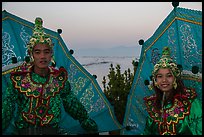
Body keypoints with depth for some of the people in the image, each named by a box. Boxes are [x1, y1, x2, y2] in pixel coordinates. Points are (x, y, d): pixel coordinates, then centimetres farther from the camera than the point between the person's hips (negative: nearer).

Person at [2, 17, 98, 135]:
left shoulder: (59, 78, 3)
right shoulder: (18, 78, -1)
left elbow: (73, 106, 12)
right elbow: (7, 109, -3)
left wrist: (90, 125, 17)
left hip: (52, 130, 1)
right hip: (24, 130, -1)